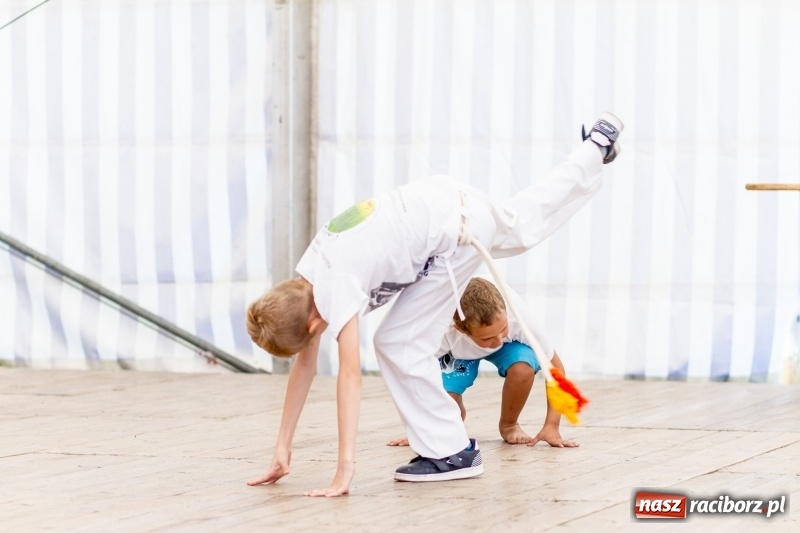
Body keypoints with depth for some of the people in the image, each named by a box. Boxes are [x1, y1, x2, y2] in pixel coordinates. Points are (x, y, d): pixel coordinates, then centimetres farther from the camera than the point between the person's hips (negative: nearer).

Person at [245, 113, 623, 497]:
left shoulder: (334, 289, -25)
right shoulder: (302, 283, -2)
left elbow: (350, 375, -31)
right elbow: (305, 364, 5)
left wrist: (344, 470, -33)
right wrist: (282, 449, 4)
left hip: (453, 233, -8)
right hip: (447, 200, 8)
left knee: (398, 345, -10)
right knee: (525, 225, 35)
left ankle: (451, 453, 0)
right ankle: (598, 144, 55)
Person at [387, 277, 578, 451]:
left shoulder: (519, 320, -40)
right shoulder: (444, 334, -41)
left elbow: (555, 368, -25)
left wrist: (551, 426, -27)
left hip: (510, 346, 0)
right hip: (458, 353, 0)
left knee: (522, 369, -34)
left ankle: (509, 425, -3)